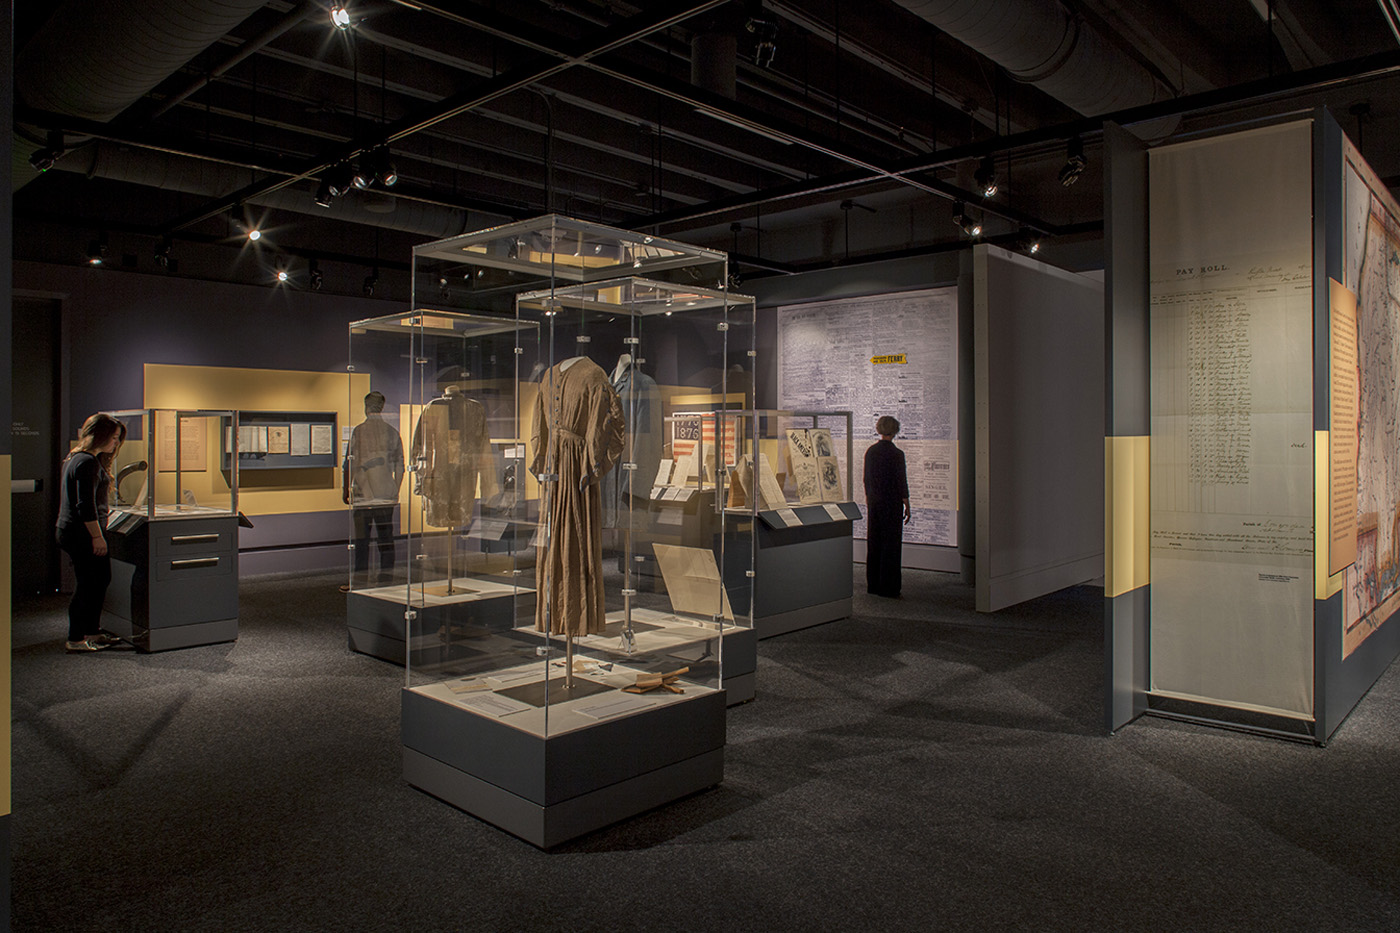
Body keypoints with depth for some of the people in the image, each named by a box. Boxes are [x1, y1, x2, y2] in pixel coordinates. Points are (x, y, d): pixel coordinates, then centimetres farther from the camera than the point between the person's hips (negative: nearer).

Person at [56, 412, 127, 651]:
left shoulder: (75, 459, 17)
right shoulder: (87, 462, -18)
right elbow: (86, 506, -23)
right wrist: (97, 537, -20)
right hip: (81, 534, -11)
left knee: (100, 580, 15)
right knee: (89, 585, -5)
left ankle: (92, 633, 23)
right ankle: (76, 640, 2)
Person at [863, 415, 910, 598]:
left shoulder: (870, 451, 3)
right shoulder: (896, 454, -13)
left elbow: (867, 478, 10)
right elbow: (901, 481, -11)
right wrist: (907, 505, -3)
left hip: (874, 500, 6)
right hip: (891, 501, -5)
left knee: (873, 542, 11)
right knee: (891, 543, 0)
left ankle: (873, 585, 17)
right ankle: (888, 587, 2)